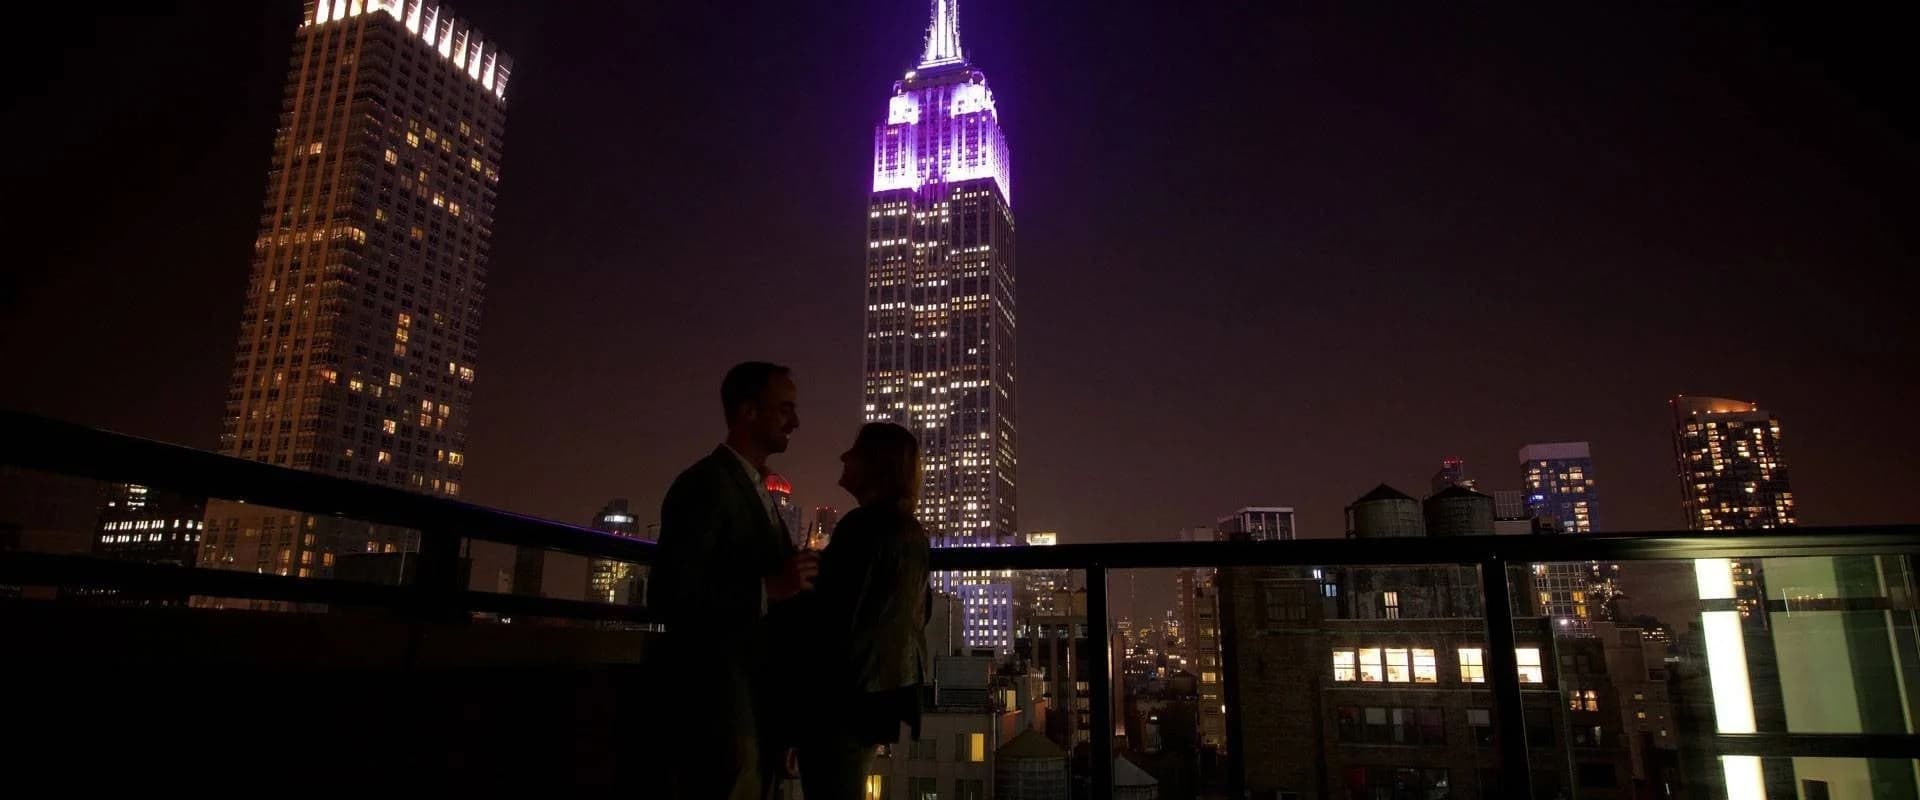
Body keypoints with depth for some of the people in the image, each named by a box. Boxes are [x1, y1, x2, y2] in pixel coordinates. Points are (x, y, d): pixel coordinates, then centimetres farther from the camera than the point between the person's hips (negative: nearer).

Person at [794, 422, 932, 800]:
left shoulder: (862, 527, -17)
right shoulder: (914, 533, 9)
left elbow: (833, 614, -20)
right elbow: (920, 610, 17)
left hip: (846, 690, -9)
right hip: (887, 687, 9)